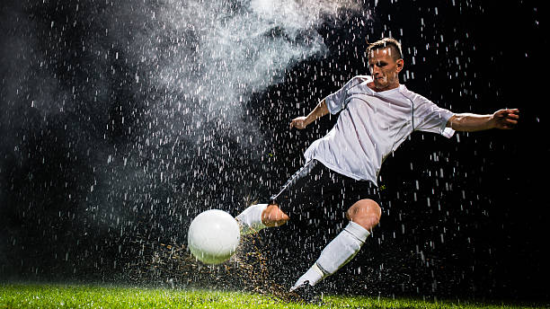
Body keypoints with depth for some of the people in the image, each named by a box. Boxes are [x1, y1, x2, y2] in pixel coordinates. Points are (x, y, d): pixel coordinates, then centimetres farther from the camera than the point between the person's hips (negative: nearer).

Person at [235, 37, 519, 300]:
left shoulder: (413, 104, 7)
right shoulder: (357, 85, 15)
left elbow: (455, 120, -5)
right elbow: (329, 103, 34)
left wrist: (491, 121, -23)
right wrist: (306, 120, 49)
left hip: (360, 178, -1)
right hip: (323, 162, 2)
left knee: (369, 215, -36)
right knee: (274, 217, -12)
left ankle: (305, 284, -29)